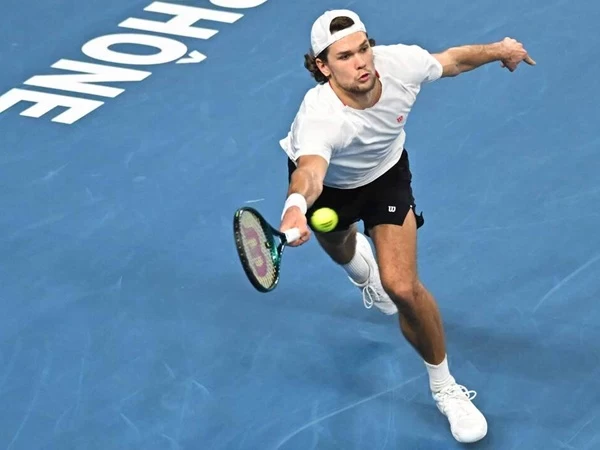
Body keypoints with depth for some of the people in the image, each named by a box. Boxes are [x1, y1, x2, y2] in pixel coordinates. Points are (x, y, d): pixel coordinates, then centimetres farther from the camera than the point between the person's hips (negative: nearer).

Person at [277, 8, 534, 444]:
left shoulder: (400, 64, -35)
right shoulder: (319, 117, -47)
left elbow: (452, 59, -12)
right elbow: (310, 171, -68)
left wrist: (500, 49, 4)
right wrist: (296, 206, -90)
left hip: (386, 172, 1)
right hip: (327, 181, -1)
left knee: (402, 286, -15)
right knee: (339, 251, 32)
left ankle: (445, 388, 7)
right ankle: (361, 265, 74)